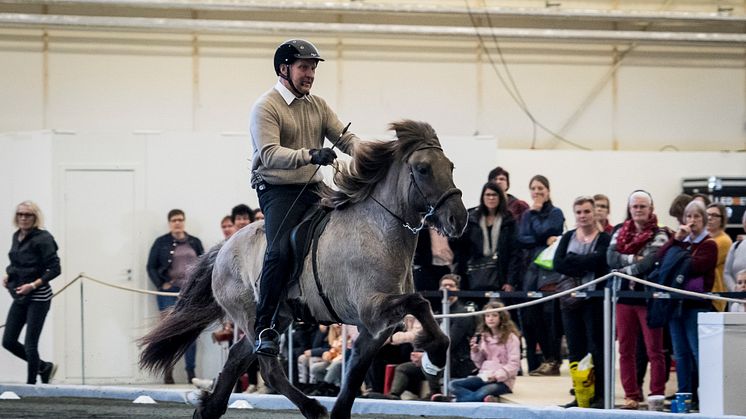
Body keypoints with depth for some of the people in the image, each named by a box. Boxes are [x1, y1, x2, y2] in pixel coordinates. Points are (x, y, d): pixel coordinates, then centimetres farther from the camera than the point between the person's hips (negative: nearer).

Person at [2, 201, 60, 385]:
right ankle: (45, 367, 25)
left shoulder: (42, 239, -14)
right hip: (20, 297, 8)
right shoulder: (17, 237, 7)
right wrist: (8, 274, 3)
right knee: (8, 341, 8)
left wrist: (33, 285, -23)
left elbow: (55, 269, -16)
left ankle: (31, 384, 8)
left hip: (38, 297, -8)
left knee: (30, 345, -5)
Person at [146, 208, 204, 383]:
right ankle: (168, 371, -3)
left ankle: (191, 373, 4)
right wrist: (161, 284, -8)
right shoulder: (161, 243, 4)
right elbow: (151, 267, 3)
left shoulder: (194, 243, 12)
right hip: (169, 291, -2)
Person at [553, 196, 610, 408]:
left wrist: (572, 260, -7)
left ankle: (599, 395, 1)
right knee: (575, 349, 6)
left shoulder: (604, 239, -1)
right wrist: (584, 265, -12)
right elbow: (557, 264, -2)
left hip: (595, 300, -5)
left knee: (596, 348, -3)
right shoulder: (568, 238, 13)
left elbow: (597, 260, -18)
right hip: (570, 299, 5)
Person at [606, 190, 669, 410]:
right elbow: (611, 258, -2)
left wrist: (625, 270, -9)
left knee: (654, 350, -3)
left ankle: (657, 395, -1)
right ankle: (631, 396, 11)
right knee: (626, 350, 5)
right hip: (624, 297, 5)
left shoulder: (659, 235, -1)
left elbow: (650, 263, -16)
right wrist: (634, 259, -14)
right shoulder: (620, 233, 13)